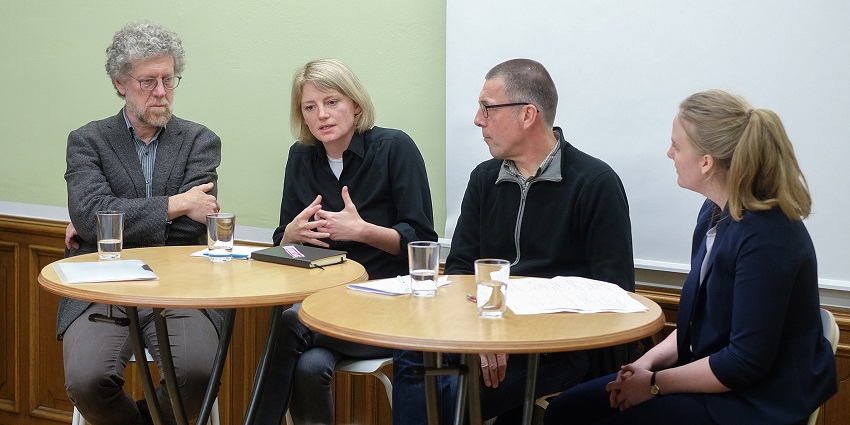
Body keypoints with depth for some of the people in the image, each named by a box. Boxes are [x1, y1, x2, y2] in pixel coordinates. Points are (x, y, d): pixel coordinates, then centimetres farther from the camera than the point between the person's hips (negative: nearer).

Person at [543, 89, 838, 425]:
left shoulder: (767, 239, -23)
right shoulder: (715, 213, 6)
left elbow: (746, 363, -22)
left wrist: (655, 384, -12)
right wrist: (650, 360, 0)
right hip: (709, 372, 9)